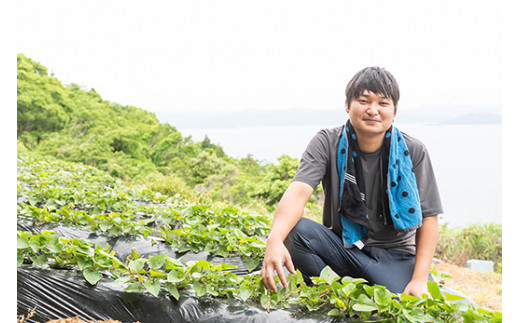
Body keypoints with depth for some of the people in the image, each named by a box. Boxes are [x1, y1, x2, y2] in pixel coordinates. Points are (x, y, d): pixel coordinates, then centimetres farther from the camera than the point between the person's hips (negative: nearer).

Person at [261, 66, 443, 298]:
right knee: (297, 230, -28)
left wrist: (420, 280, -16)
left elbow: (428, 217, -5)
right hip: (341, 247, 1)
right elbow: (298, 191, -24)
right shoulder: (327, 143, -8)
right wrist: (275, 239, -44)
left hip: (394, 254, -1)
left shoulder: (413, 152, -5)